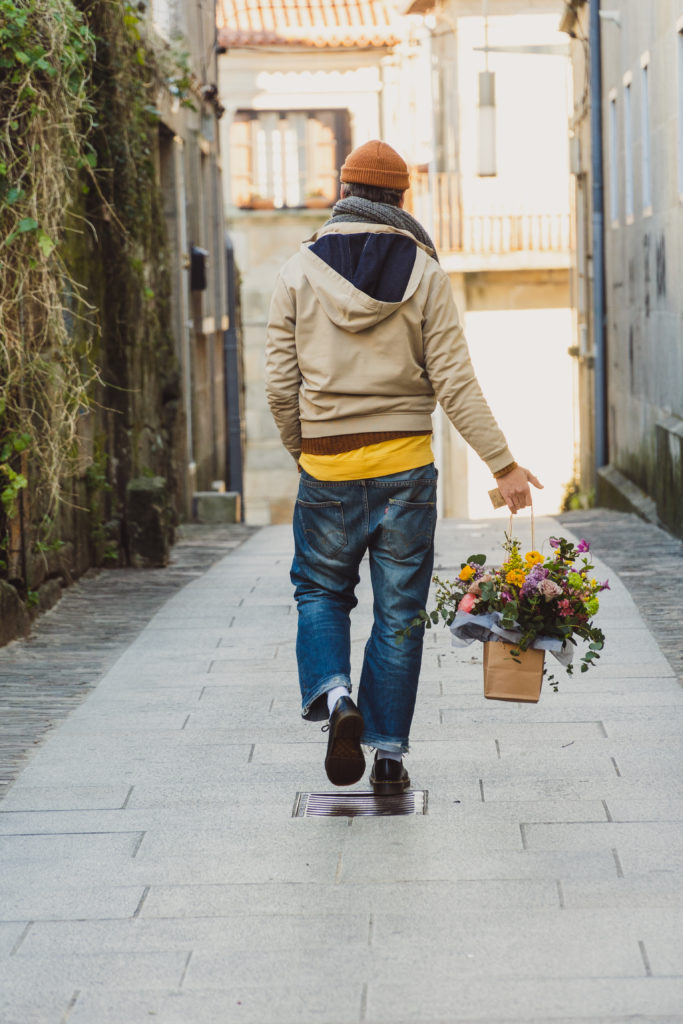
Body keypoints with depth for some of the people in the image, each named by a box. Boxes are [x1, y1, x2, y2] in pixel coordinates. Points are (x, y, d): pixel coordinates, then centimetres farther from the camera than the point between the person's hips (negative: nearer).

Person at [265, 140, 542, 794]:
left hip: (327, 470, 0)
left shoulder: (299, 272, -1)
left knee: (321, 591, 17)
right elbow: (454, 382, -7)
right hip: (406, 469, 0)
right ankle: (388, 753, 9)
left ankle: (334, 695, -9)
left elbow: (280, 384, -1)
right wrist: (503, 464, -4)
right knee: (399, 610, 7)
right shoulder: (424, 273, -2)